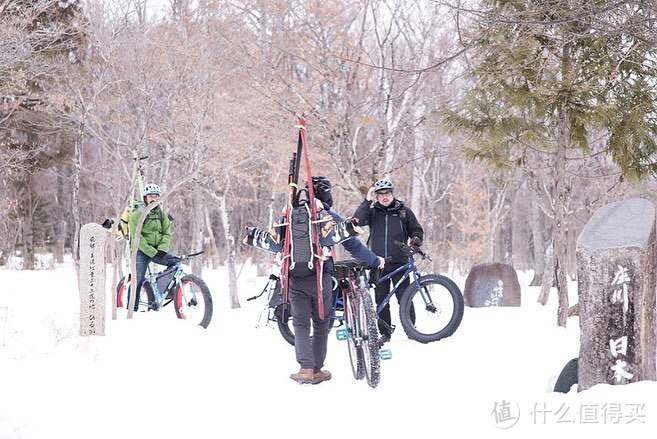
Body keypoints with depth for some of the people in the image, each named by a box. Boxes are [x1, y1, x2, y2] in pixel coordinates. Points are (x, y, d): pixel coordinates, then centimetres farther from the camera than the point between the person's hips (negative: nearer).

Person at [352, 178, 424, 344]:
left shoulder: (404, 211, 6)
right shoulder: (372, 212, 6)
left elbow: (417, 229, 13)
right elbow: (357, 220, -11)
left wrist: (416, 240, -8)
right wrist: (367, 201, -14)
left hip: (399, 262, -1)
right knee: (381, 300, 4)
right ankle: (385, 333, 11)